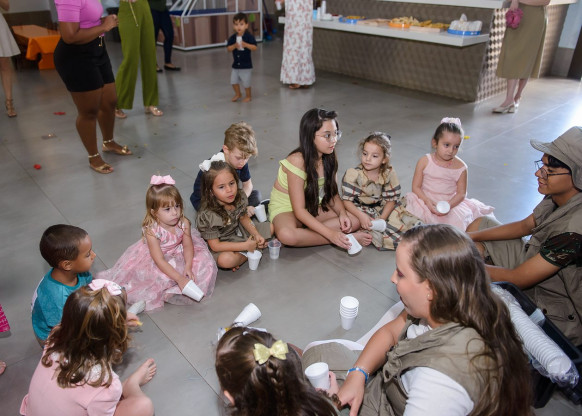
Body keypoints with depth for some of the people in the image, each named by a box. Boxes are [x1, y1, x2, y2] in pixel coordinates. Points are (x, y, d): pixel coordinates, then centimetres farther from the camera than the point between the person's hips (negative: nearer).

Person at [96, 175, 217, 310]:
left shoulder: (184, 223, -20)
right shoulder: (152, 231, -31)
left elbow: (188, 246, -14)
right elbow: (159, 261, -31)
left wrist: (188, 267, -31)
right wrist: (179, 279, -37)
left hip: (178, 254, 4)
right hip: (153, 260, -4)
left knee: (203, 262, -13)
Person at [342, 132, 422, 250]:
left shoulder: (389, 173, -9)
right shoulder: (353, 174, -17)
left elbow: (390, 200, -4)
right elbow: (347, 200, -19)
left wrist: (382, 218, -20)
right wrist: (361, 215, -34)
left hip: (382, 208, 3)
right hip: (360, 209, -3)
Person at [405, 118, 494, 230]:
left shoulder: (460, 167, -4)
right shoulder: (424, 161, -6)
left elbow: (461, 193, -1)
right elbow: (416, 187, -5)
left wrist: (449, 205, -20)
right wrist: (428, 201, -20)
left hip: (451, 203, 1)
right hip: (426, 201, 0)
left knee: (459, 219, -22)